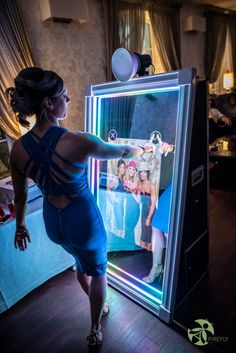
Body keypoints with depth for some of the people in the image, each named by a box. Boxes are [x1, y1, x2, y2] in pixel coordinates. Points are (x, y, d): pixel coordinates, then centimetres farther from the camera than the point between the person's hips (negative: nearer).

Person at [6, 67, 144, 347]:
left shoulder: (18, 148, -12)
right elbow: (122, 152, -9)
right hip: (83, 220, -5)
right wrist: (142, 149, 13)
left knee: (81, 263, 33)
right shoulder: (78, 142, -27)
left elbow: (20, 196, 0)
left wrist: (20, 227, 17)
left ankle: (98, 305, 61)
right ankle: (95, 332, 46)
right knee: (98, 271, 25)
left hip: (52, 222, 6)